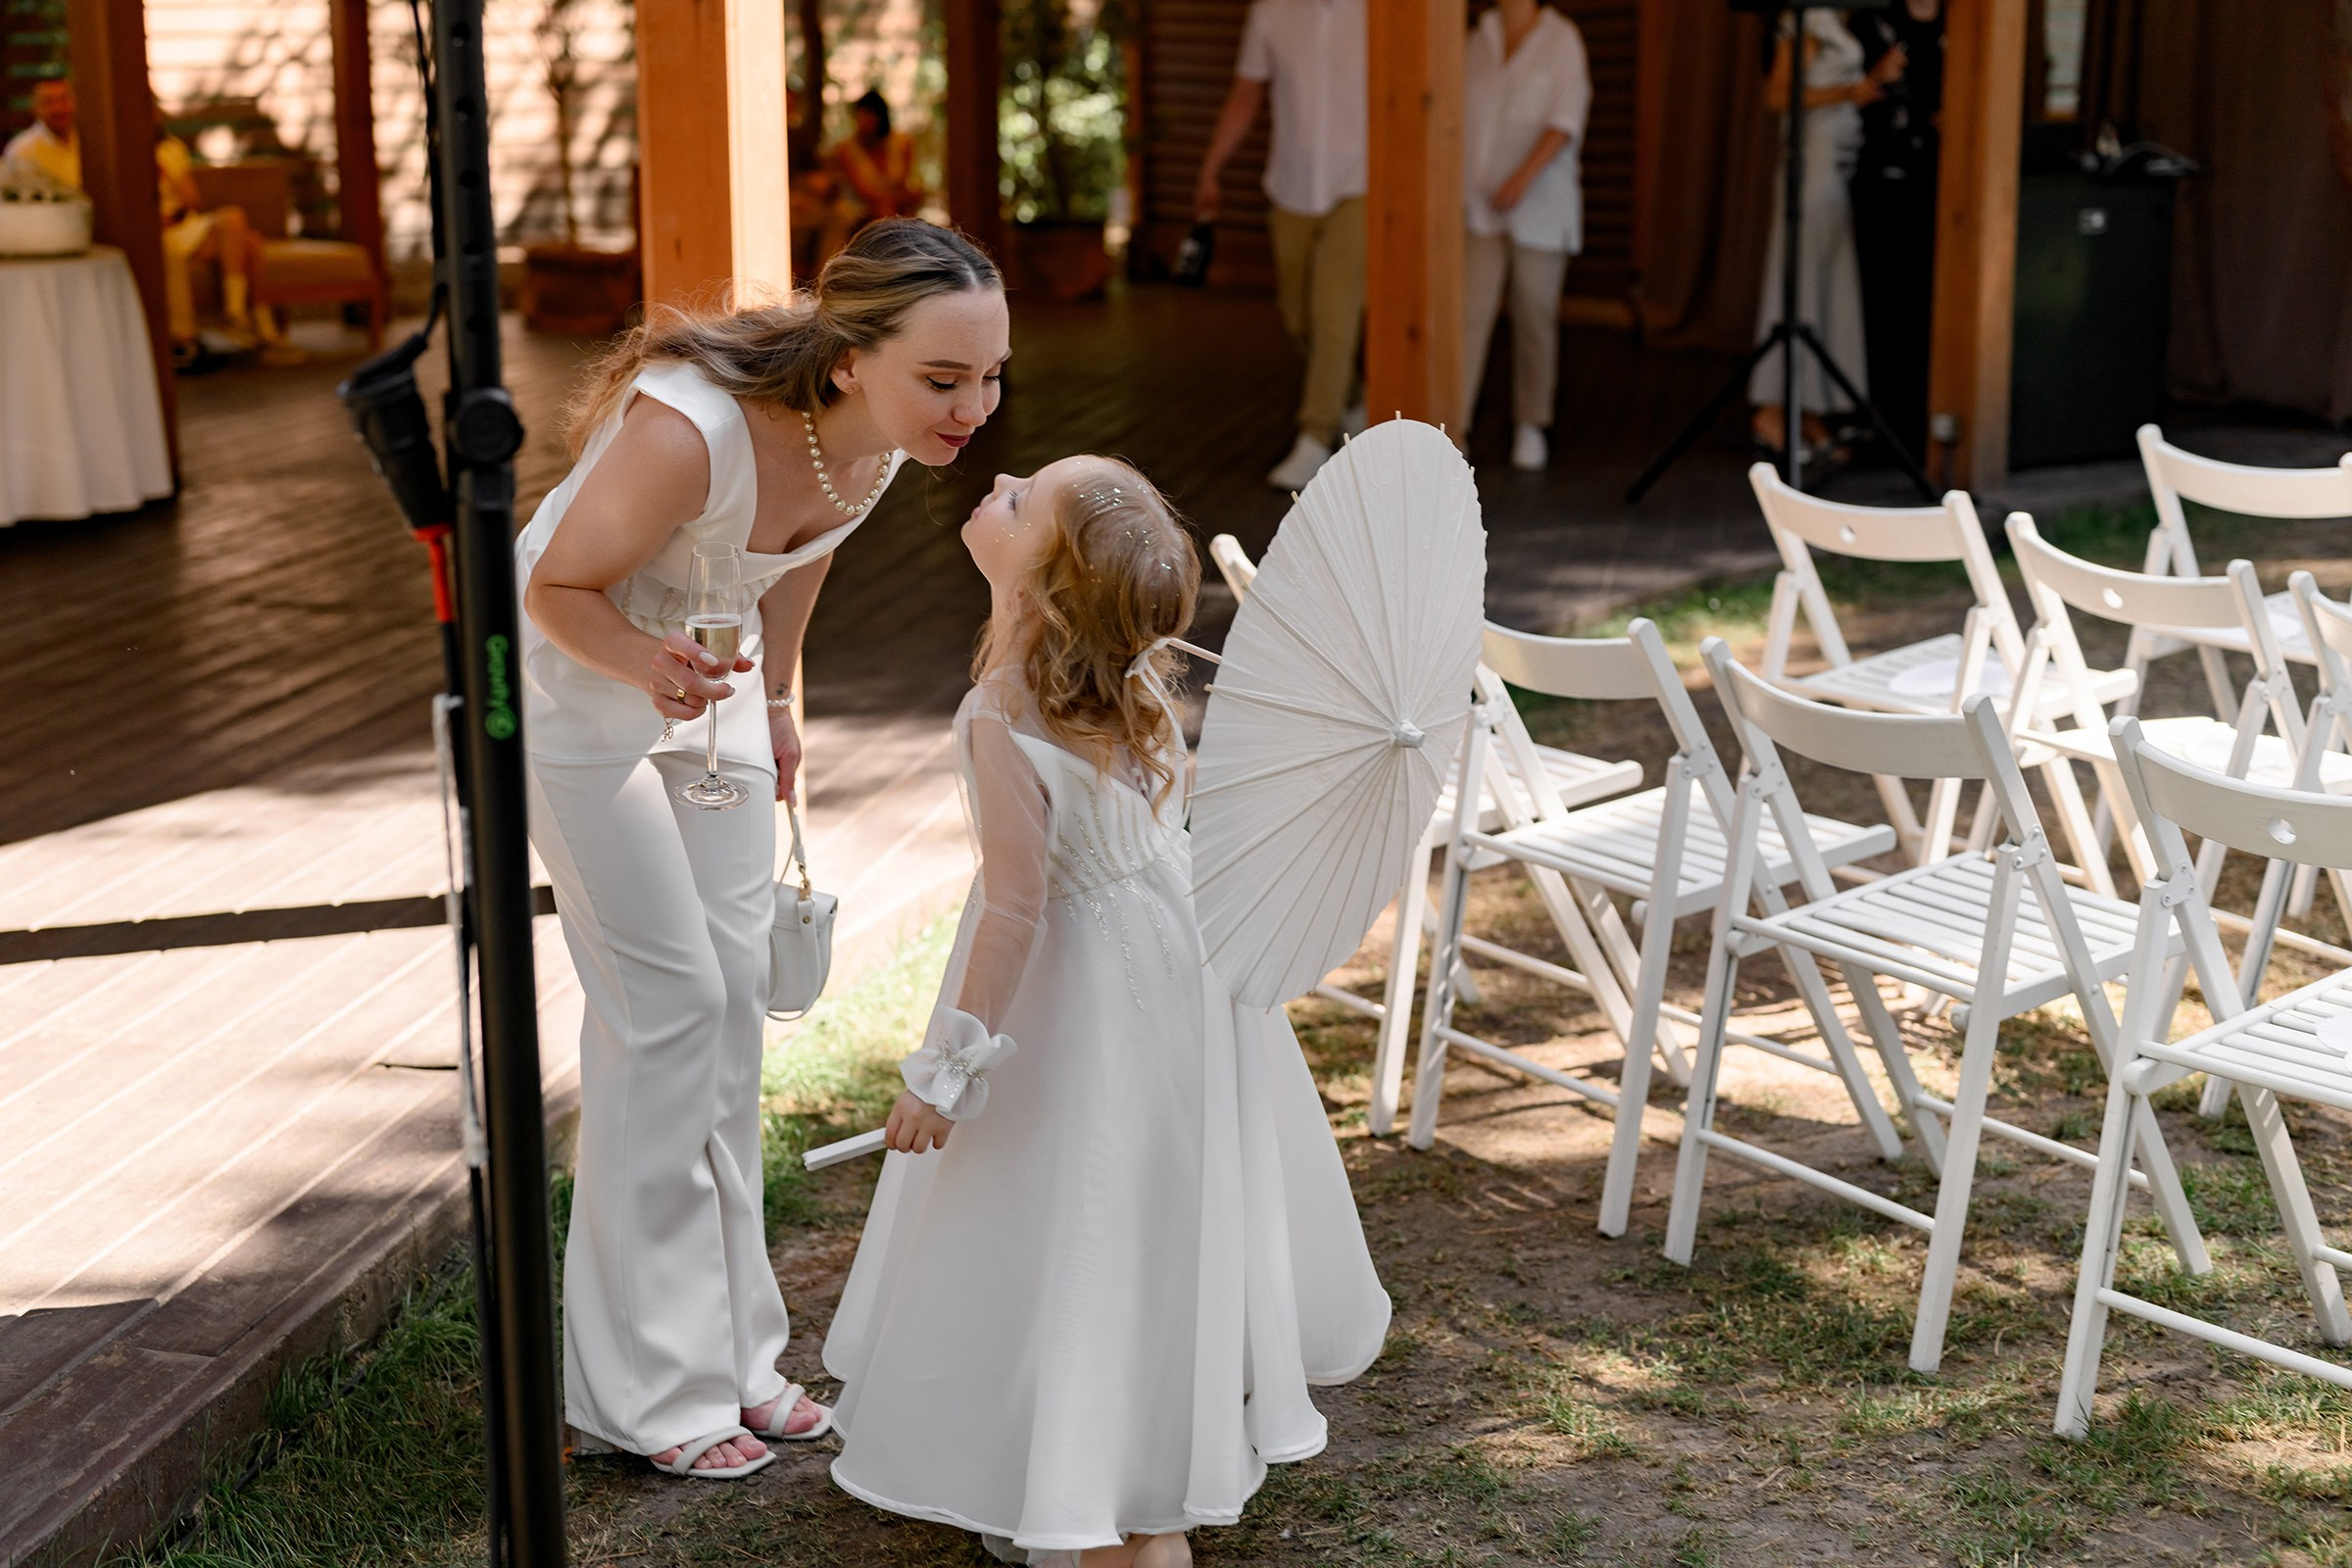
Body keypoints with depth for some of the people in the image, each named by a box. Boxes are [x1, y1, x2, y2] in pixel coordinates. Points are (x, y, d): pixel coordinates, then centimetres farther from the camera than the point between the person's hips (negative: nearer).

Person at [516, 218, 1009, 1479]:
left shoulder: (880, 436, -18)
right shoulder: (689, 429, -38)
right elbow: (560, 589, -23)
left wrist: (773, 698, 15)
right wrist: (647, 664, -43)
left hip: (710, 673, 7)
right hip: (580, 680, -7)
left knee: (735, 988, 8)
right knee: (666, 1001, -6)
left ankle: (727, 1351, 21)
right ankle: (644, 1386, 7)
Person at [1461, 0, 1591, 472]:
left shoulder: (1562, 39, -3)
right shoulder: (1478, 40, 9)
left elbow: (1566, 121, -12)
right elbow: (1458, 117, 14)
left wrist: (1524, 176, -23)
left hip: (1540, 203, -2)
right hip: (1479, 204, 2)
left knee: (1534, 318, 6)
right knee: (1469, 312, -8)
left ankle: (1532, 426, 20)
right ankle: (1451, 426, -13)